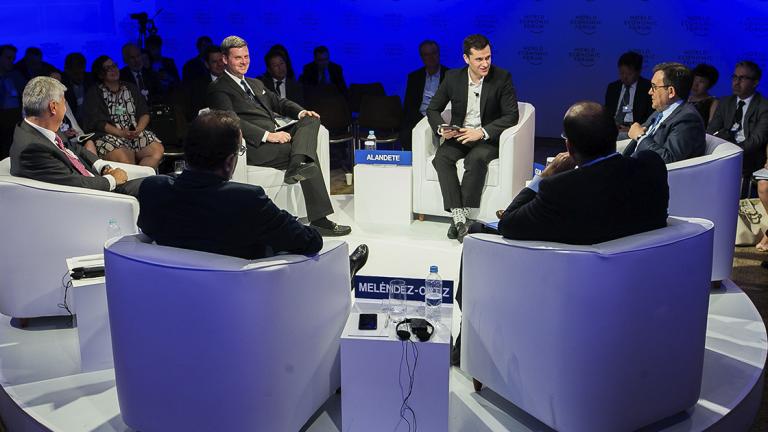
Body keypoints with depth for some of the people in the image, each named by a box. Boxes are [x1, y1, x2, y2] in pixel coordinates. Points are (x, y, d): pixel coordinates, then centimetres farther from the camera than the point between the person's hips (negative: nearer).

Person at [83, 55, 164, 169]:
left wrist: (139, 129, -7)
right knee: (125, 160, -36)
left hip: (136, 133, 4)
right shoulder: (94, 93, 12)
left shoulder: (131, 88, 24)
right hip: (109, 135, -4)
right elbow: (97, 121, -1)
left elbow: (144, 113, 15)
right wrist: (121, 133, -16)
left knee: (157, 151, -27)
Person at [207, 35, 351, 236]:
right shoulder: (218, 89, 2)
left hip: (273, 136, 8)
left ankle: (297, 165, -41)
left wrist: (301, 112, 3)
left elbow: (279, 102, 28)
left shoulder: (256, 84, 31)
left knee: (311, 120, -16)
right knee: (312, 160, -24)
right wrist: (267, 135, -23)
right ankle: (318, 220, -25)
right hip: (253, 147, -8)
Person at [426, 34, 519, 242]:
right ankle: (458, 217, -32)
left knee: (476, 158, -35)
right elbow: (433, 109, 8)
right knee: (442, 157, -28)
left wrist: (482, 132, -22)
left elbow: (512, 115, -10)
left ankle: (461, 216, -29)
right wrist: (441, 128, -14)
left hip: (487, 139, -3)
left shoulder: (502, 78, -6)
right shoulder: (453, 77, 2)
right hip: (458, 136, 3)